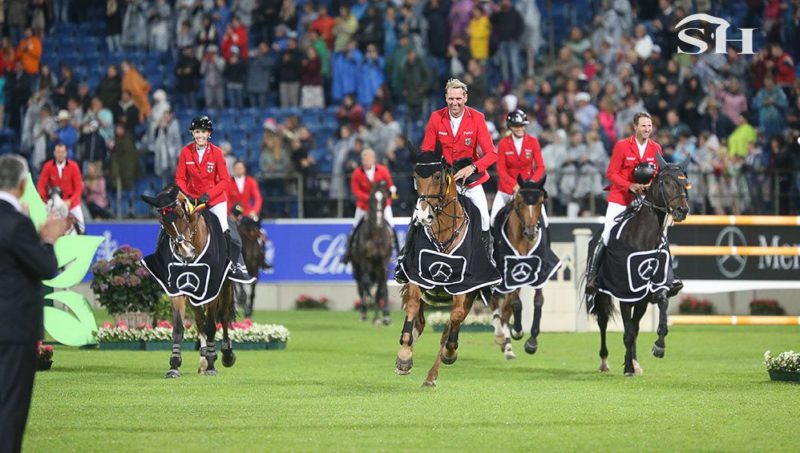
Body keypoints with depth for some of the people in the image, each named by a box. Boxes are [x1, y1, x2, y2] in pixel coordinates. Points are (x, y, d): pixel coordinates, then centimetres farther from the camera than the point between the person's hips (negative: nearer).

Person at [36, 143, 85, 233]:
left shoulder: (73, 166, -11)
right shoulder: (48, 166, -9)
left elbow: (79, 187, -10)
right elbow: (41, 186, -5)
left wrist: (70, 201, -22)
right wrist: (45, 200, -19)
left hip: (71, 202, 0)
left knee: (80, 226, -3)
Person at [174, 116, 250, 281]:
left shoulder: (216, 152, -10)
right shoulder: (186, 152, -6)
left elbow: (224, 180, -8)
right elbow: (180, 178, 0)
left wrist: (208, 195, -18)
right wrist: (186, 195, -15)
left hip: (216, 199, -2)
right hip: (193, 198, 2)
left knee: (226, 232, -11)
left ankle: (238, 266, 1)